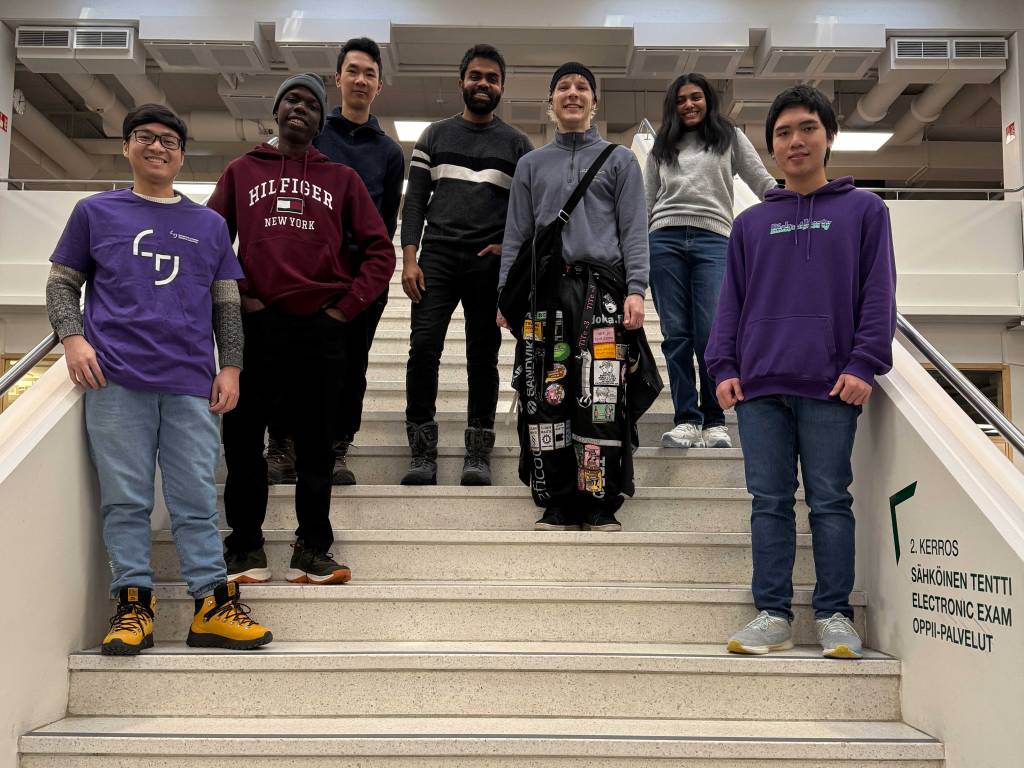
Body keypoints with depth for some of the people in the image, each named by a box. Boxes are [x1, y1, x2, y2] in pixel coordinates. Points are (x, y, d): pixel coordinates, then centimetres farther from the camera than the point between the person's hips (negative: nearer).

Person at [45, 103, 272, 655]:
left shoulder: (209, 225, 18)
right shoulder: (95, 212, 14)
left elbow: (226, 304, 16)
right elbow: (61, 283, 13)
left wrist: (230, 367, 7)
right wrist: (73, 339, -3)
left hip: (192, 383, 1)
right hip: (116, 380, -1)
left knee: (197, 501, 0)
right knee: (125, 500, 0)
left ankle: (213, 606, 3)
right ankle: (133, 605, 8)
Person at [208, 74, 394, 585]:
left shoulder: (341, 178, 13)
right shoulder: (241, 171, 14)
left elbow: (380, 250, 8)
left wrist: (348, 306, -1)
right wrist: (233, 295, -3)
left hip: (321, 328, 0)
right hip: (255, 326, 1)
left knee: (315, 442, 3)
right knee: (243, 437, 2)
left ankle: (313, 549, 12)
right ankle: (245, 546, 13)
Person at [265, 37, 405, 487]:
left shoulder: (389, 151, 14)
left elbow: (387, 221, 12)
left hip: (362, 273, 1)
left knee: (352, 365, 4)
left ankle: (337, 453, 13)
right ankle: (281, 450, 8)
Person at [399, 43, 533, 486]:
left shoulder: (517, 144, 12)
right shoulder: (435, 136, 14)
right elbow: (415, 201, 8)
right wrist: (408, 259, -3)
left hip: (490, 263, 0)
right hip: (437, 257, 0)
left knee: (483, 356, 1)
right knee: (423, 347, -11)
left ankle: (478, 453, 5)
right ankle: (423, 452, -5)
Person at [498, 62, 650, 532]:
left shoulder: (619, 159, 15)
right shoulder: (532, 164, 21)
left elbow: (634, 230, 6)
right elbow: (516, 233, 16)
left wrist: (635, 289, -7)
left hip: (601, 286, -2)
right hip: (544, 289, 2)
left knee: (600, 400, -9)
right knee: (548, 400, -4)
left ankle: (601, 507, -2)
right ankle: (557, 506, 4)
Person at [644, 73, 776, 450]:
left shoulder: (730, 138, 18)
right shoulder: (661, 148, 23)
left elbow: (763, 182, 12)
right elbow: (645, 202, 20)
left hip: (713, 240, -2)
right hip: (665, 240, 2)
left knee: (710, 334, -11)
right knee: (676, 334, -2)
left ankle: (714, 421, 0)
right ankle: (686, 419, 3)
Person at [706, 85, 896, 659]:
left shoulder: (864, 211, 9)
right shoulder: (751, 223, 16)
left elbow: (878, 295, 2)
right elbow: (731, 301, 13)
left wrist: (864, 364, -9)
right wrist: (724, 366, 2)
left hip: (831, 386, -2)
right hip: (759, 386, 3)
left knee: (830, 500, 2)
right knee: (770, 501, 4)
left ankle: (835, 614, 11)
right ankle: (774, 614, 10)